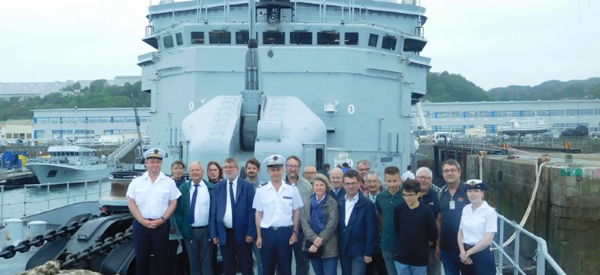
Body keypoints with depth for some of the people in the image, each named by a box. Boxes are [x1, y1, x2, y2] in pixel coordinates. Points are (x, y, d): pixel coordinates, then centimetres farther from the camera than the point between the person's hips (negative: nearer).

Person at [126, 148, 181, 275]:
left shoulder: (169, 182, 3)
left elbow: (173, 203, 3)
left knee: (162, 257, 3)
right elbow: (131, 203, 1)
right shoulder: (137, 181, 3)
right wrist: (143, 221, -8)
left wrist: (162, 219, -8)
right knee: (141, 257, 7)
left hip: (161, 225, 0)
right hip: (141, 224, 1)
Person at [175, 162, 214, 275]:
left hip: (206, 230, -1)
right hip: (189, 231, 2)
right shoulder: (182, 188, 3)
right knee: (193, 261, 11)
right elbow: (178, 210, 4)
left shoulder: (211, 187, -2)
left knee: (207, 261, 8)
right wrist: (182, 227, -3)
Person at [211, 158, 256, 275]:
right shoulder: (217, 187, 7)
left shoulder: (247, 186, -3)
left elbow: (252, 210, -5)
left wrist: (250, 233, -10)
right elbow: (214, 211, 7)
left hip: (242, 232, -3)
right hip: (223, 233, 3)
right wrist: (214, 233, 3)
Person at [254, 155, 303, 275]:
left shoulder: (292, 189, -1)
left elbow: (296, 212, 5)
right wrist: (259, 236, 2)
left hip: (286, 232, 0)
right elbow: (258, 214, 4)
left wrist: (295, 232, 0)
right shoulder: (261, 190, 0)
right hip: (267, 232, 1)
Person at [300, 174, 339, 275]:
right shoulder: (307, 203, 9)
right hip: (312, 246, 4)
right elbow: (304, 223, 0)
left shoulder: (332, 203, -4)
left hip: (328, 248, -4)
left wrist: (318, 243, -15)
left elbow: (331, 225, -11)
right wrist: (314, 238, -16)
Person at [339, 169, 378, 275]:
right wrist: (338, 249, 6)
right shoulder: (339, 203, 6)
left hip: (359, 251, -5)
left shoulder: (367, 204, -9)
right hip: (343, 251, 5)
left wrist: (368, 252, -11)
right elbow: (338, 227, 10)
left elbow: (371, 230, -10)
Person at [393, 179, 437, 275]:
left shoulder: (426, 211, -10)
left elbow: (433, 235, -3)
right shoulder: (398, 210, -4)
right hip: (401, 257, 2)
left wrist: (422, 246, 7)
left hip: (420, 258, -2)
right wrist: (405, 244, 10)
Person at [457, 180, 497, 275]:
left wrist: (468, 253, -10)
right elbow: (460, 232, 7)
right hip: (465, 254, 5)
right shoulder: (465, 209, 4)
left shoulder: (490, 211, -12)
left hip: (482, 255, -5)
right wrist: (463, 252, -7)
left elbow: (488, 239, -15)